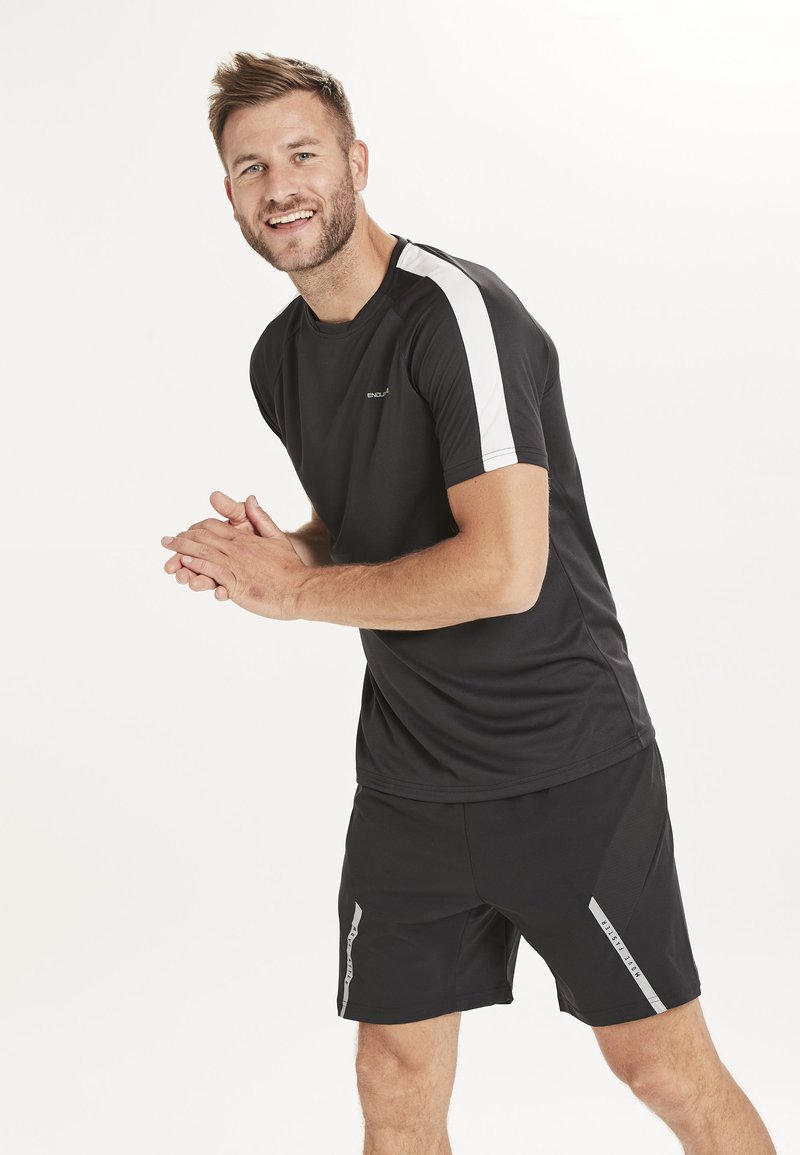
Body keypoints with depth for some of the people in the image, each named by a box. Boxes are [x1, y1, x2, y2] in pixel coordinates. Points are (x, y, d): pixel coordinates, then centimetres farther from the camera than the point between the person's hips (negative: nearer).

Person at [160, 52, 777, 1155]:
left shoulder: (455, 309, -17)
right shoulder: (281, 359, 8)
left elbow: (502, 571, -26)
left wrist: (293, 592, -15)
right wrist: (283, 550, 0)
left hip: (567, 763, -6)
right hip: (406, 779, 7)